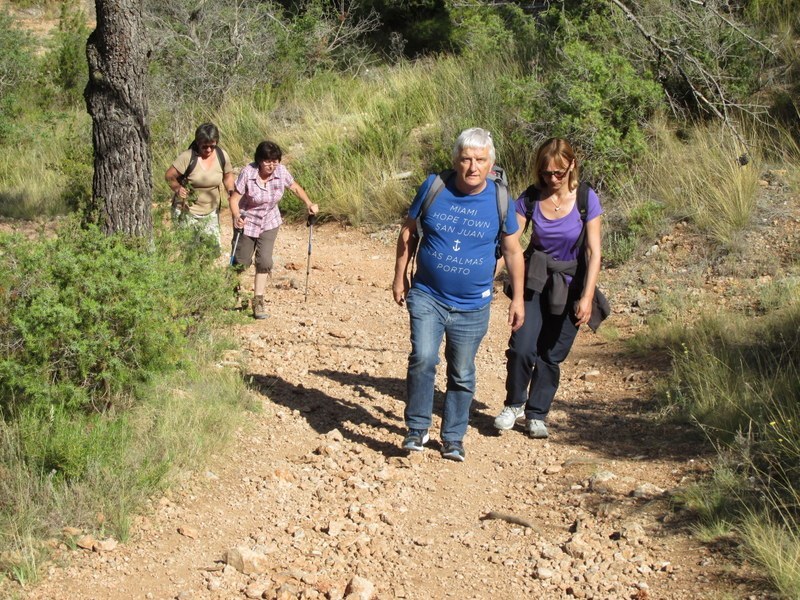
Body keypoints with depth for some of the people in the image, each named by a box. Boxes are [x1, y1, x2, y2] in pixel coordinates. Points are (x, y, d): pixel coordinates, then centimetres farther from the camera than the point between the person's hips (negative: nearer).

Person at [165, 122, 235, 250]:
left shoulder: (222, 156, -6)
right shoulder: (187, 157, -20)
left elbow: (227, 175, 11)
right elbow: (169, 176, -13)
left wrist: (230, 191, -7)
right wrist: (178, 188, -30)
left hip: (211, 212, 4)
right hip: (187, 212, -4)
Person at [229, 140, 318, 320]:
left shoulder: (281, 172, -14)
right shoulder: (248, 173, -25)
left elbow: (295, 187, 4)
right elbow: (234, 199, -21)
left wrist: (309, 204, -9)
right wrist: (236, 216, -39)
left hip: (269, 223, 2)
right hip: (247, 222, -2)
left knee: (264, 261, -8)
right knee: (242, 262, 5)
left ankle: (258, 300, 3)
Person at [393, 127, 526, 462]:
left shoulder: (499, 200, -5)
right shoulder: (433, 188, -6)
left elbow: (513, 251, 4)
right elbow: (408, 233, 6)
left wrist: (518, 298, 3)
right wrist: (400, 277, 6)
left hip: (472, 306, 1)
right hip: (427, 296, -1)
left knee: (462, 375, 9)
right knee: (423, 358, -18)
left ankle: (453, 437, 26)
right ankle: (417, 428, 0)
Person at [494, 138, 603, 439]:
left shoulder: (586, 199, -12)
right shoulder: (531, 198, -9)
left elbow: (593, 252, -11)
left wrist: (587, 296, -17)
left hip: (569, 286, 0)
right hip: (535, 281, 0)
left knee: (551, 355, 5)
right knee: (522, 347, -13)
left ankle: (536, 414, 22)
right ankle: (514, 404, 12)